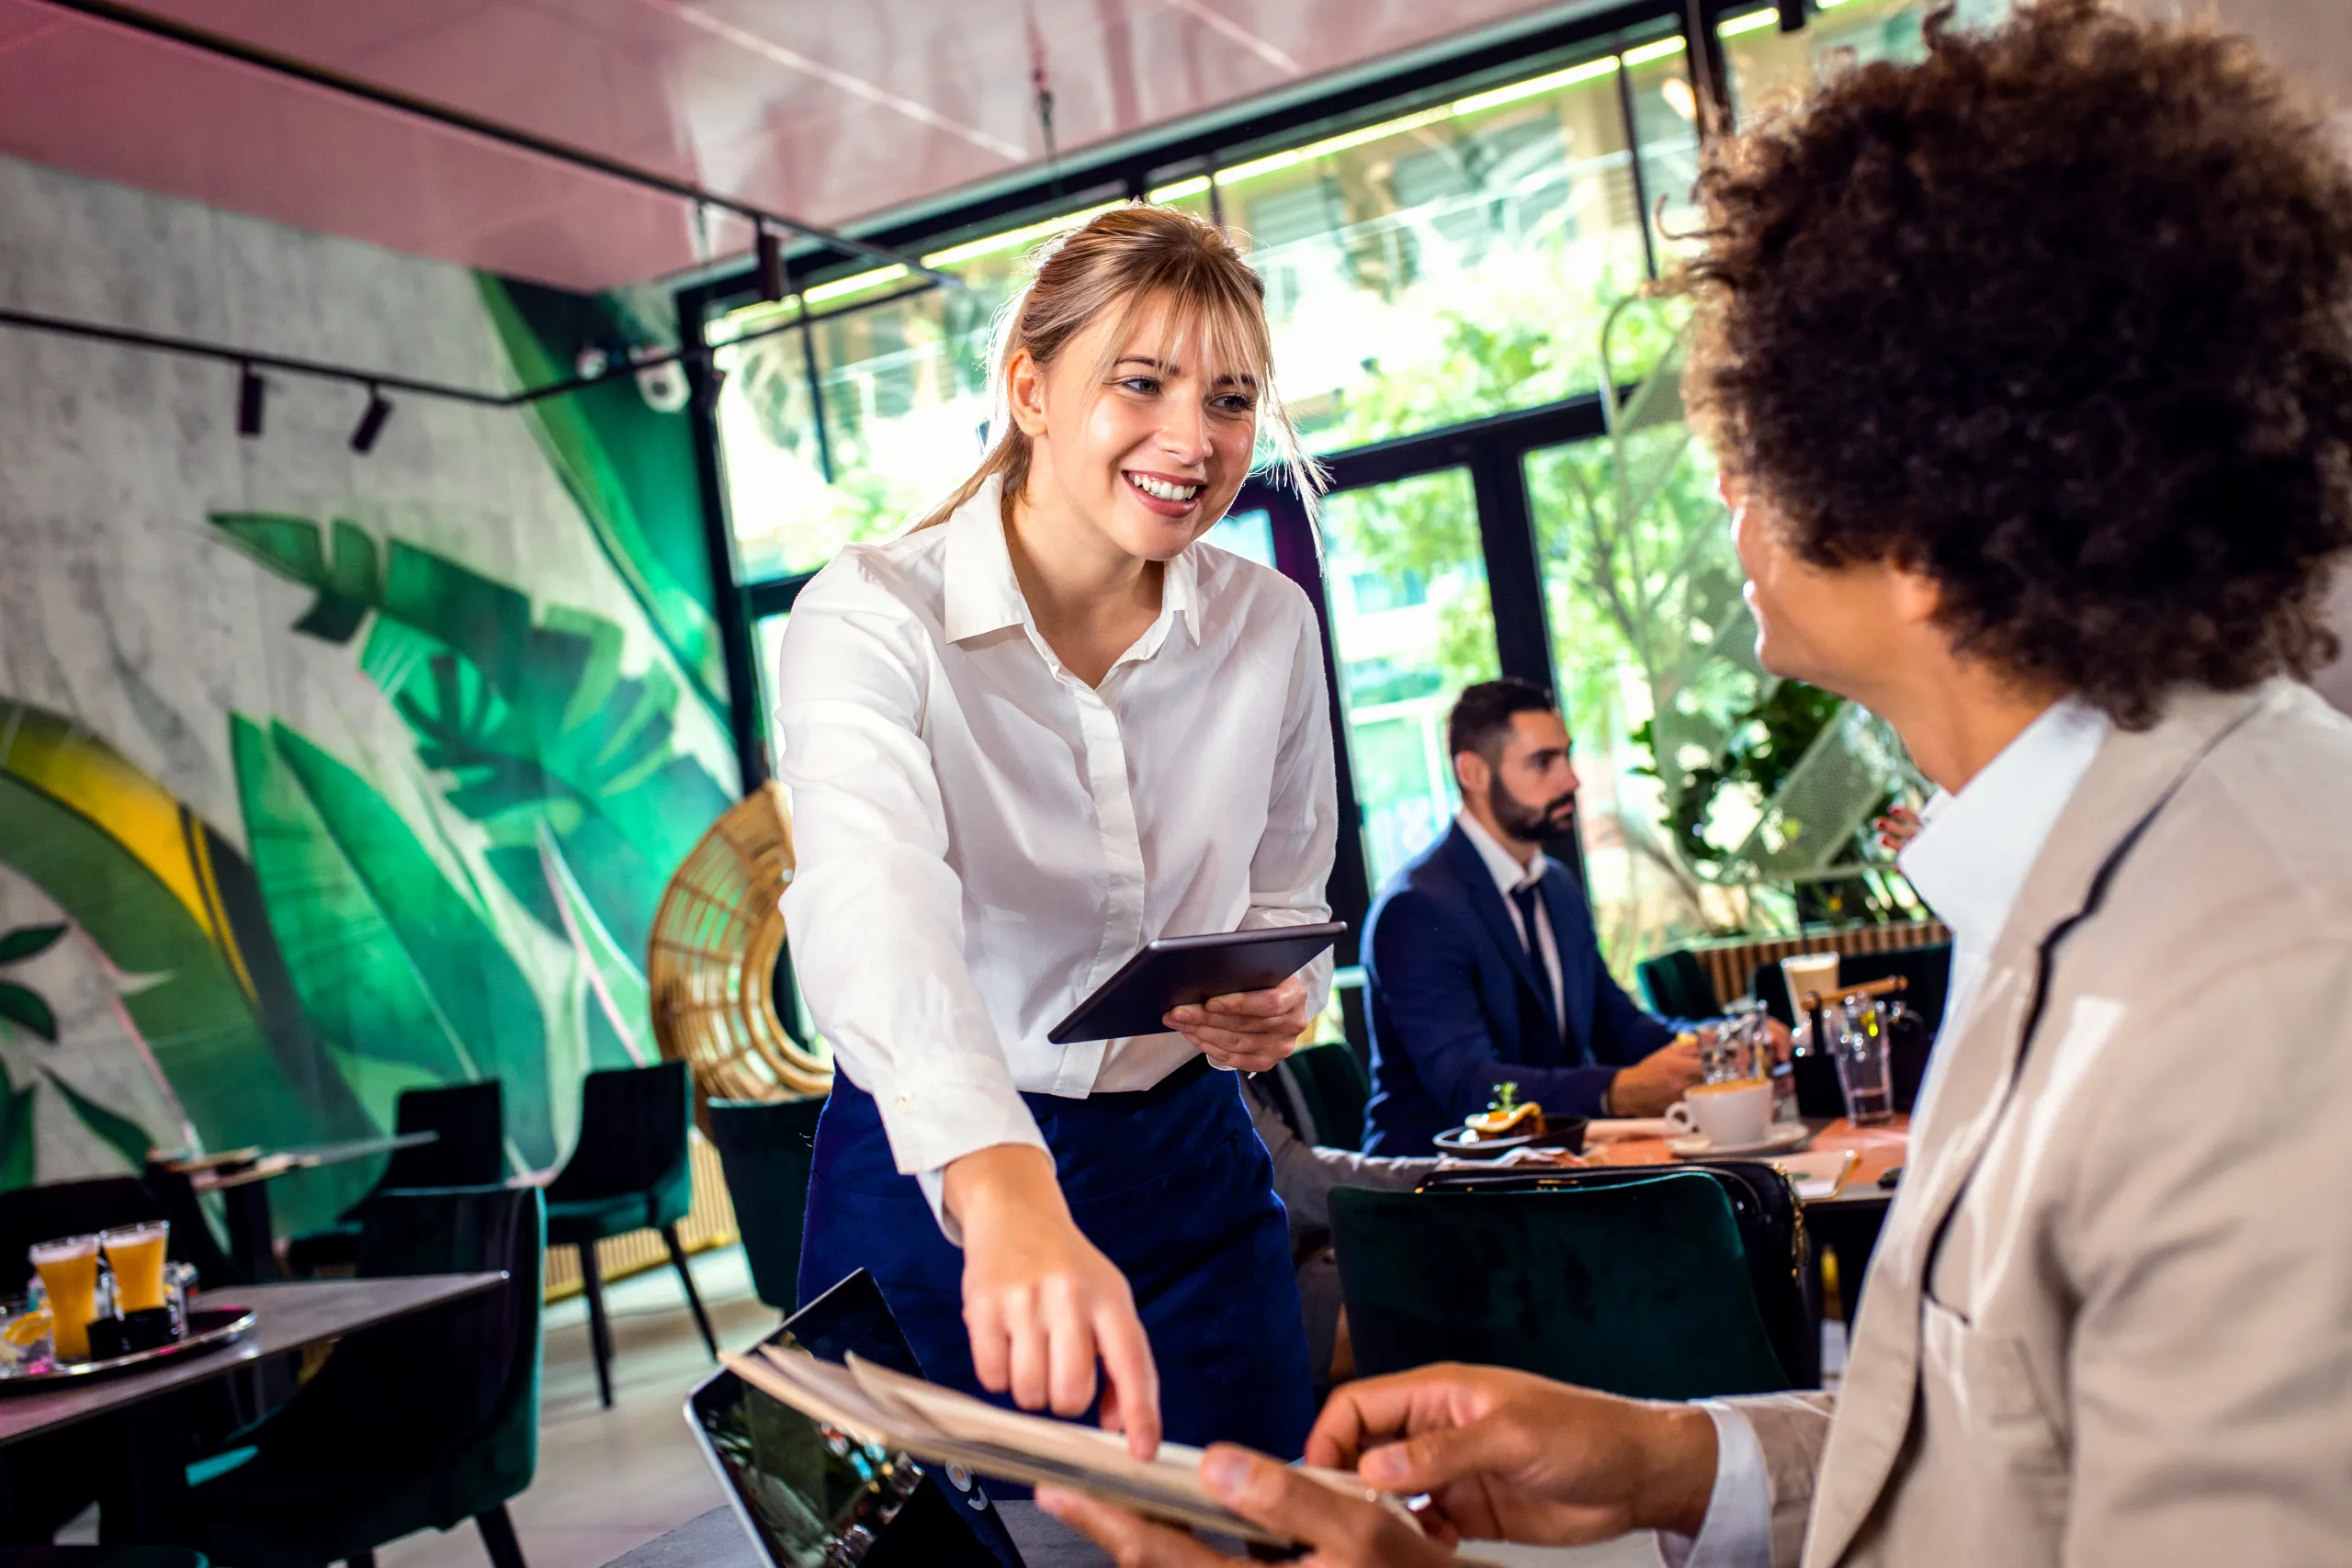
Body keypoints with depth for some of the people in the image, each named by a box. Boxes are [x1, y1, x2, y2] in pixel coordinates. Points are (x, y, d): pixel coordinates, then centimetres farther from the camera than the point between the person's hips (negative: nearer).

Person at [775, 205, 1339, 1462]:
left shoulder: (1271, 626, -3)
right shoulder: (871, 617, -18)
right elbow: (873, 901, -38)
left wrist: (1279, 1000, -13)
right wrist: (1005, 1190, -55)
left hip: (1191, 1165, 4)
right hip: (930, 1189, -3)